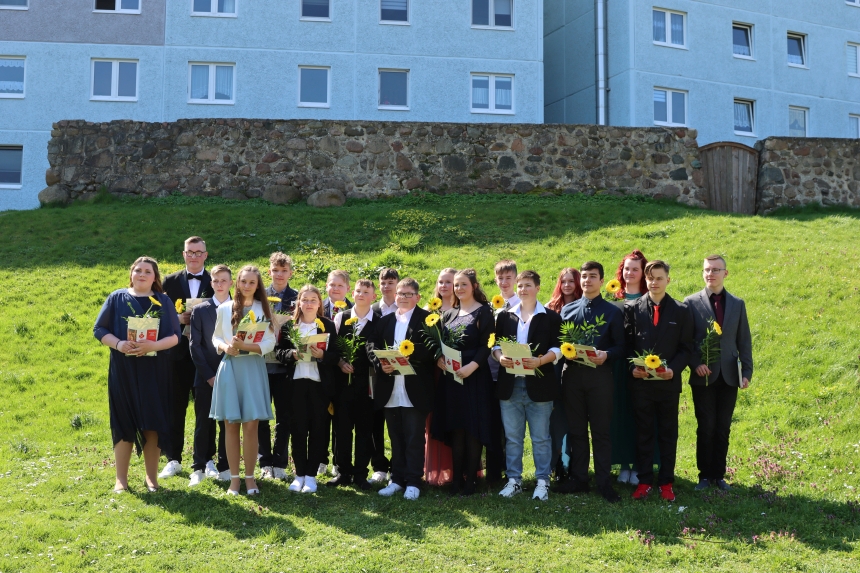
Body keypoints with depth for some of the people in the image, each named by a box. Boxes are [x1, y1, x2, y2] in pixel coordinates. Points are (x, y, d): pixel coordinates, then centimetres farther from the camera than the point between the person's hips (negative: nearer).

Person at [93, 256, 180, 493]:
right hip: (123, 370, 0)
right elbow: (99, 329, 1)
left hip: (154, 372, 1)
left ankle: (151, 477, 13)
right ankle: (121, 478, 11)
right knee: (124, 422, 2)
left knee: (152, 424, 2)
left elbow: (175, 336, 0)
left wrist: (154, 345, -19)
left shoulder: (163, 302, 5)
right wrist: (119, 344, -17)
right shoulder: (116, 298, 4)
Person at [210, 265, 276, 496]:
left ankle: (249, 477, 9)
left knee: (250, 425, -2)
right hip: (229, 368, 1)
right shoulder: (224, 309, 6)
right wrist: (225, 347, -9)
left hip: (253, 369, -1)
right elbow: (215, 337, 12)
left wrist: (245, 346, -17)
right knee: (231, 425, 4)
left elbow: (269, 343, -3)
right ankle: (234, 477, 11)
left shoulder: (264, 309, 2)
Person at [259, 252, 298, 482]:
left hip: (285, 365, 0)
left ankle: (280, 463, 15)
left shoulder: (297, 298, 3)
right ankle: (265, 463, 15)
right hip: (262, 362, 1)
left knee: (284, 416, 6)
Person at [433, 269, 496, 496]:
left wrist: (472, 366, -23)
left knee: (473, 428, -2)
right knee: (455, 428, 7)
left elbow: (486, 345, -10)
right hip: (451, 376, 5)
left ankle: (470, 480, 3)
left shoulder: (484, 312, -2)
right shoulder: (449, 315, 16)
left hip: (474, 376, -5)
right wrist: (439, 358, -6)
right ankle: (457, 479, 12)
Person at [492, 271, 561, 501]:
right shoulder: (505, 316, 12)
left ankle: (543, 481, 13)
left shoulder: (551, 317, 2)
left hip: (539, 384, -3)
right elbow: (496, 344, 10)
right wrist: (500, 357, -11)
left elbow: (557, 348, -4)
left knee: (540, 437, 4)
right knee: (512, 436, 9)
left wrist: (539, 361, -20)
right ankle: (514, 480, 18)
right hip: (510, 384, 3)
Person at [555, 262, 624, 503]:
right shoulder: (568, 309, 11)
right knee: (576, 429, 9)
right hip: (572, 373, 3)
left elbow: (620, 346, 0)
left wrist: (606, 355, -19)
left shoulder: (612, 311, 3)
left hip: (600, 374, -3)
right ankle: (578, 478, 19)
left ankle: (604, 482, 9)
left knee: (601, 430, 1)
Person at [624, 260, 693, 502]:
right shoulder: (632, 308, 3)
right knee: (643, 434, 7)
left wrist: (674, 369, -13)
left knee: (668, 434, 8)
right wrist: (632, 367, -12)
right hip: (640, 382, 0)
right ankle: (644, 481, 16)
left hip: (669, 382, 0)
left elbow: (686, 348, 3)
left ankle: (666, 483, 17)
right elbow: (627, 343, 4)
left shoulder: (681, 311, 3)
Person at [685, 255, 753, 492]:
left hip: (729, 376, 2)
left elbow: (744, 341, 8)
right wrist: (695, 364, -14)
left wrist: (747, 371, 2)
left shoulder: (737, 304, 8)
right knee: (706, 428, 2)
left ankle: (719, 475, 18)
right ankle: (705, 475, 14)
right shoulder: (691, 302, -1)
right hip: (704, 376, -2)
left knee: (723, 429, 7)